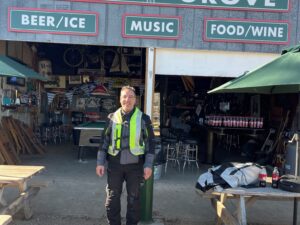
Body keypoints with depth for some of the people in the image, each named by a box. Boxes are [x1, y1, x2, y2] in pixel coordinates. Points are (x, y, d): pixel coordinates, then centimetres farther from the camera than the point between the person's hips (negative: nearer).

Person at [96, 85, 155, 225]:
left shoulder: (143, 118, -1)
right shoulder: (112, 117, 3)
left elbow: (150, 142, 0)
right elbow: (104, 140, 7)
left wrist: (148, 165, -6)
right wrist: (100, 162, 1)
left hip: (135, 165, -1)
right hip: (114, 164, 1)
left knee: (133, 199, 10)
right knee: (112, 198, 9)